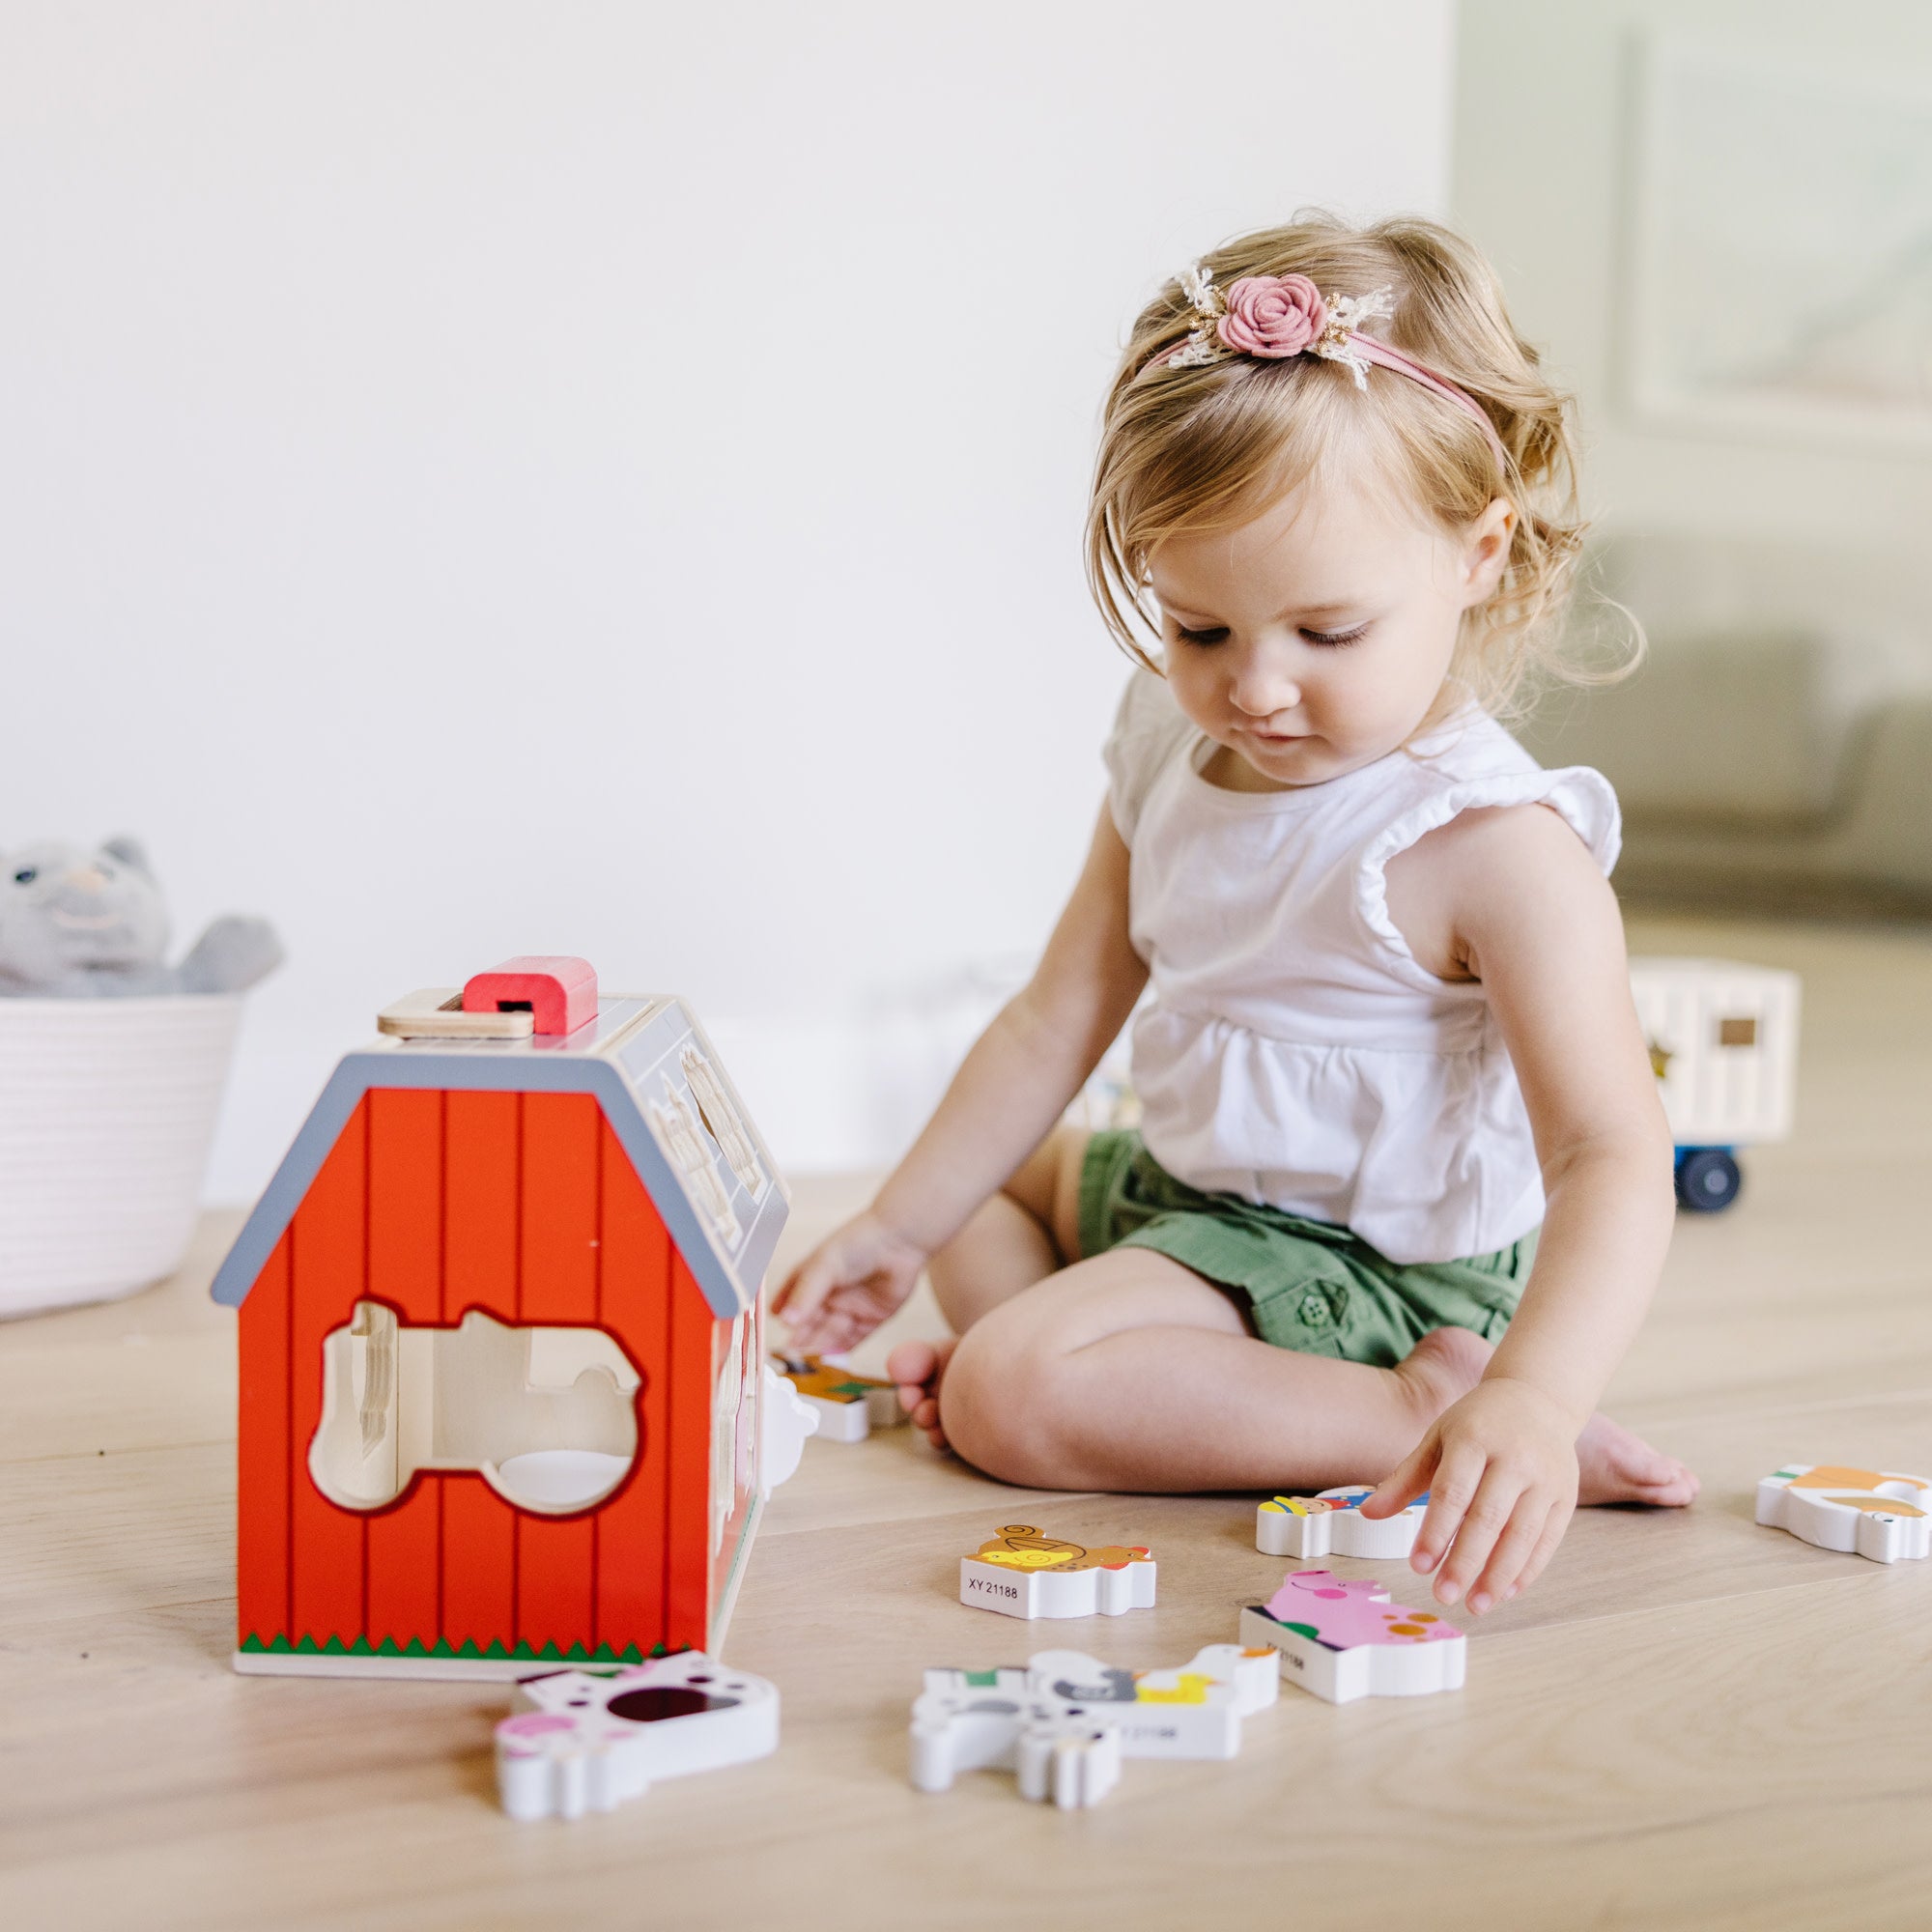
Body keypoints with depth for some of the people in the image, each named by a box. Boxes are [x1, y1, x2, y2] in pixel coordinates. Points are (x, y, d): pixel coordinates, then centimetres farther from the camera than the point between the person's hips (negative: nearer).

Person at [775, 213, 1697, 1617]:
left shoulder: (1493, 845, -28)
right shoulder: (1174, 753, -4)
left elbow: (1613, 1159, -34)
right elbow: (1060, 1020, 6)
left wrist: (1530, 1399, -51)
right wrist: (898, 1225, 7)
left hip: (1363, 1271, -9)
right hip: (1177, 1187, 9)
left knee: (1010, 1399, -24)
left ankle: (1414, 1416, -18)